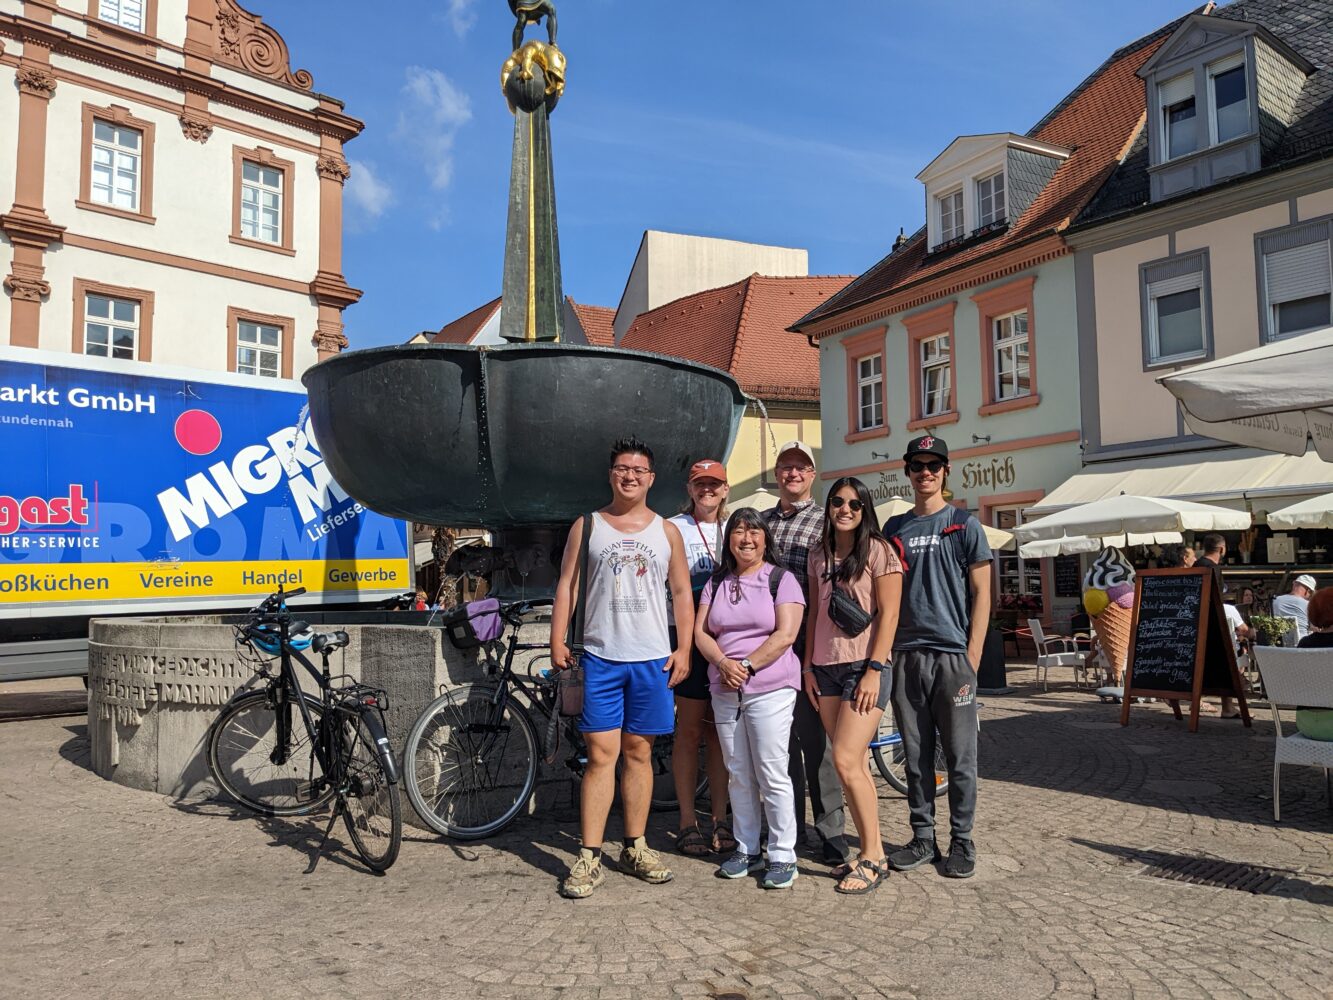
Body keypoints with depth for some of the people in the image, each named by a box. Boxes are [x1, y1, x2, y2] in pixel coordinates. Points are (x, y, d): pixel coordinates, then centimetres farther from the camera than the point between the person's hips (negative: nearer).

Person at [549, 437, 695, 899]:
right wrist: (557, 642, -5)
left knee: (639, 752, 9)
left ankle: (635, 848, 21)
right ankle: (588, 857, 3)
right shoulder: (587, 526, 6)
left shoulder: (666, 531, 9)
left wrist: (683, 649, 1)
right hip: (600, 657, -1)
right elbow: (566, 585, 4)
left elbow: (682, 593, 9)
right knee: (601, 754, -4)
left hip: (652, 659, 2)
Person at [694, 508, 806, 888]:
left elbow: (785, 635, -10)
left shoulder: (781, 579, -1)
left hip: (770, 689, -5)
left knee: (772, 775, -4)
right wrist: (724, 664, -11)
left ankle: (783, 857, 7)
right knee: (739, 775, 11)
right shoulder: (716, 582, 13)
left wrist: (747, 666, -15)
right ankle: (746, 850, 22)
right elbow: (700, 632, 7)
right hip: (725, 690, 5)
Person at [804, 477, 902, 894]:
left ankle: (873, 857, 2)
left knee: (846, 762, -12)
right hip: (826, 668, 6)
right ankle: (871, 853, 18)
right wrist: (808, 667, 10)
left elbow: (889, 614, -9)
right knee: (855, 765, 8)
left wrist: (874, 670, -15)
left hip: (865, 668, -6)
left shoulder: (878, 551, -4)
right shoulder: (819, 556, 13)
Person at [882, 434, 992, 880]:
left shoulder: (964, 526, 2)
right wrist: (884, 652, 5)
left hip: (953, 655, -3)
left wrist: (972, 655, -9)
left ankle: (961, 840, 17)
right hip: (906, 655, 3)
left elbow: (981, 593, -1)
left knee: (960, 756, 4)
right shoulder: (894, 529, 11)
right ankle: (923, 838, 20)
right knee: (916, 755, 9)